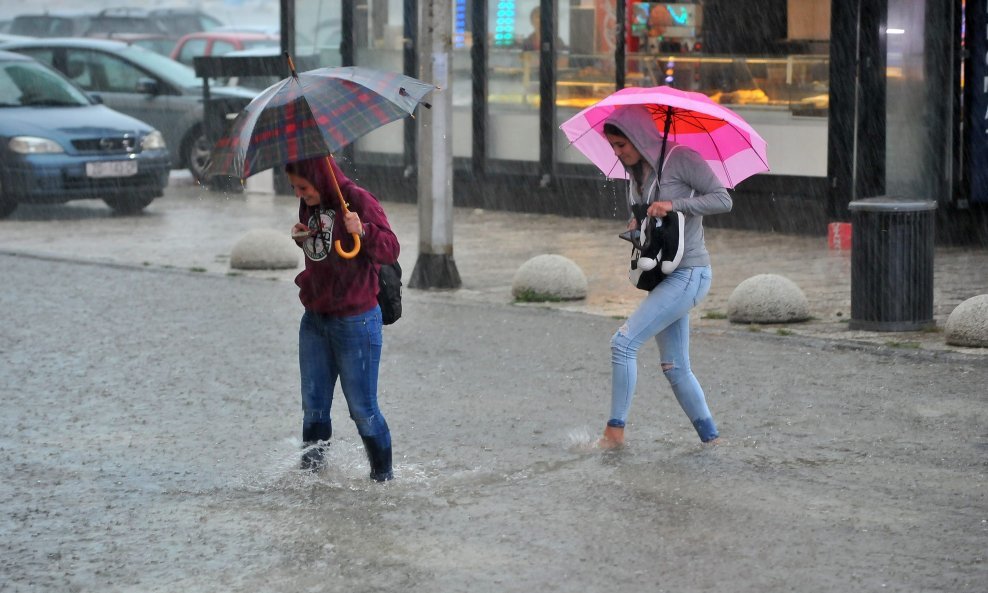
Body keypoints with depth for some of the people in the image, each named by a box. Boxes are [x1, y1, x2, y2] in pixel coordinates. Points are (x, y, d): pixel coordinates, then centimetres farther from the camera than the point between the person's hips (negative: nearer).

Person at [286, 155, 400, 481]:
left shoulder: (359, 201, -13)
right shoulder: (309, 206, 8)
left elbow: (391, 250, -17)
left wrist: (364, 231, -35)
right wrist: (301, 237, 3)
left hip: (355, 321, -7)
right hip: (314, 320, 7)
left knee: (362, 408, -1)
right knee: (313, 406, 10)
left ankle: (382, 475, 13)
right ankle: (312, 465, 20)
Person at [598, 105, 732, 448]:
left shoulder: (681, 159, -10)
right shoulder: (635, 174, 13)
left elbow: (723, 200, -13)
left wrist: (674, 204, -23)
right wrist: (635, 229, 0)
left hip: (688, 274, -9)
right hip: (665, 277, 9)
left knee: (624, 342, -15)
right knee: (674, 368, 10)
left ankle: (615, 430, -9)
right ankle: (710, 437, 19)